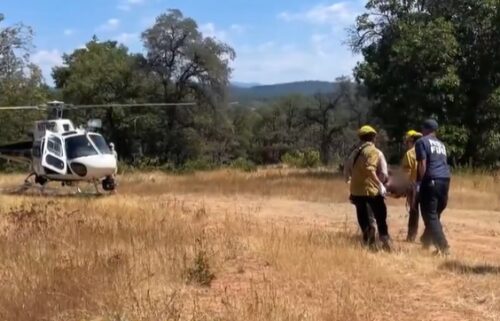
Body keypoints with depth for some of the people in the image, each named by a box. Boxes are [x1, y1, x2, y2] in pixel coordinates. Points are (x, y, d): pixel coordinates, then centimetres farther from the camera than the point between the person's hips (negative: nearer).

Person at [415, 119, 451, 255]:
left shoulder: (422, 142, 2)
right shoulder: (441, 144, 24)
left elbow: (422, 164, -8)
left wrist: (419, 182, -6)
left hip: (431, 181, -7)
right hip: (445, 180, 7)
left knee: (430, 216, -5)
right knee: (435, 214, 17)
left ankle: (443, 247, -14)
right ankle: (426, 242, 27)